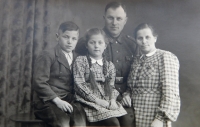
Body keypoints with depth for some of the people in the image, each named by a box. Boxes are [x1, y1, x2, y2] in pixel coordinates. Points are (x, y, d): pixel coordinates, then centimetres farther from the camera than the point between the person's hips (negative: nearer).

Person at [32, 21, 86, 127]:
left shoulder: (77, 58, 18)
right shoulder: (47, 56, 1)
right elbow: (39, 82, -8)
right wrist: (57, 100, -16)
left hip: (70, 100, 4)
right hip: (48, 101, -4)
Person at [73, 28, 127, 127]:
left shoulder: (109, 65, 16)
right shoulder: (80, 61, 3)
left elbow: (111, 86, 14)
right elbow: (79, 84, -5)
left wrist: (112, 100, -7)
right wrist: (96, 99, -12)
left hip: (107, 101, 5)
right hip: (89, 100, -4)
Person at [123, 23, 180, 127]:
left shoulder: (165, 57, -7)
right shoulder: (136, 62, 12)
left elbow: (170, 92, -15)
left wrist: (161, 119, -21)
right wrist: (127, 94, -1)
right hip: (135, 117, 6)